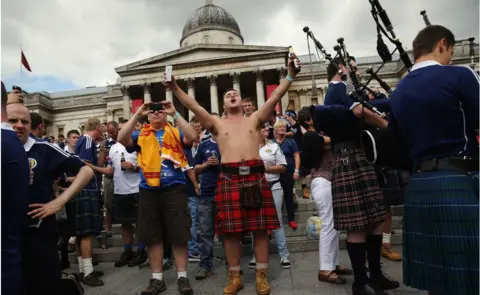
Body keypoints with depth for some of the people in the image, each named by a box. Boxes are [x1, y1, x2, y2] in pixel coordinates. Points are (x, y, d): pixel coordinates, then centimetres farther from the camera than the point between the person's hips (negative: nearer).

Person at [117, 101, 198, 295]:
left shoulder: (175, 132, 9)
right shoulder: (141, 135, 12)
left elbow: (192, 137, -11)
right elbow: (122, 140, -6)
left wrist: (175, 114, -12)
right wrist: (137, 115, -9)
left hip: (174, 188, -2)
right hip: (148, 190, 2)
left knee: (179, 234, 2)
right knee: (153, 236, 9)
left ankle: (182, 277, 14)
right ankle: (157, 278, 21)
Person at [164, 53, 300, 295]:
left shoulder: (255, 119, 15)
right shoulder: (217, 123, 14)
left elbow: (275, 98, 5)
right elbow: (194, 106, 4)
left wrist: (290, 75, -4)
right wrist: (175, 89, -6)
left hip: (256, 176, 0)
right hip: (229, 178, 0)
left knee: (260, 227, 3)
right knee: (231, 230, 2)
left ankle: (262, 275, 15)